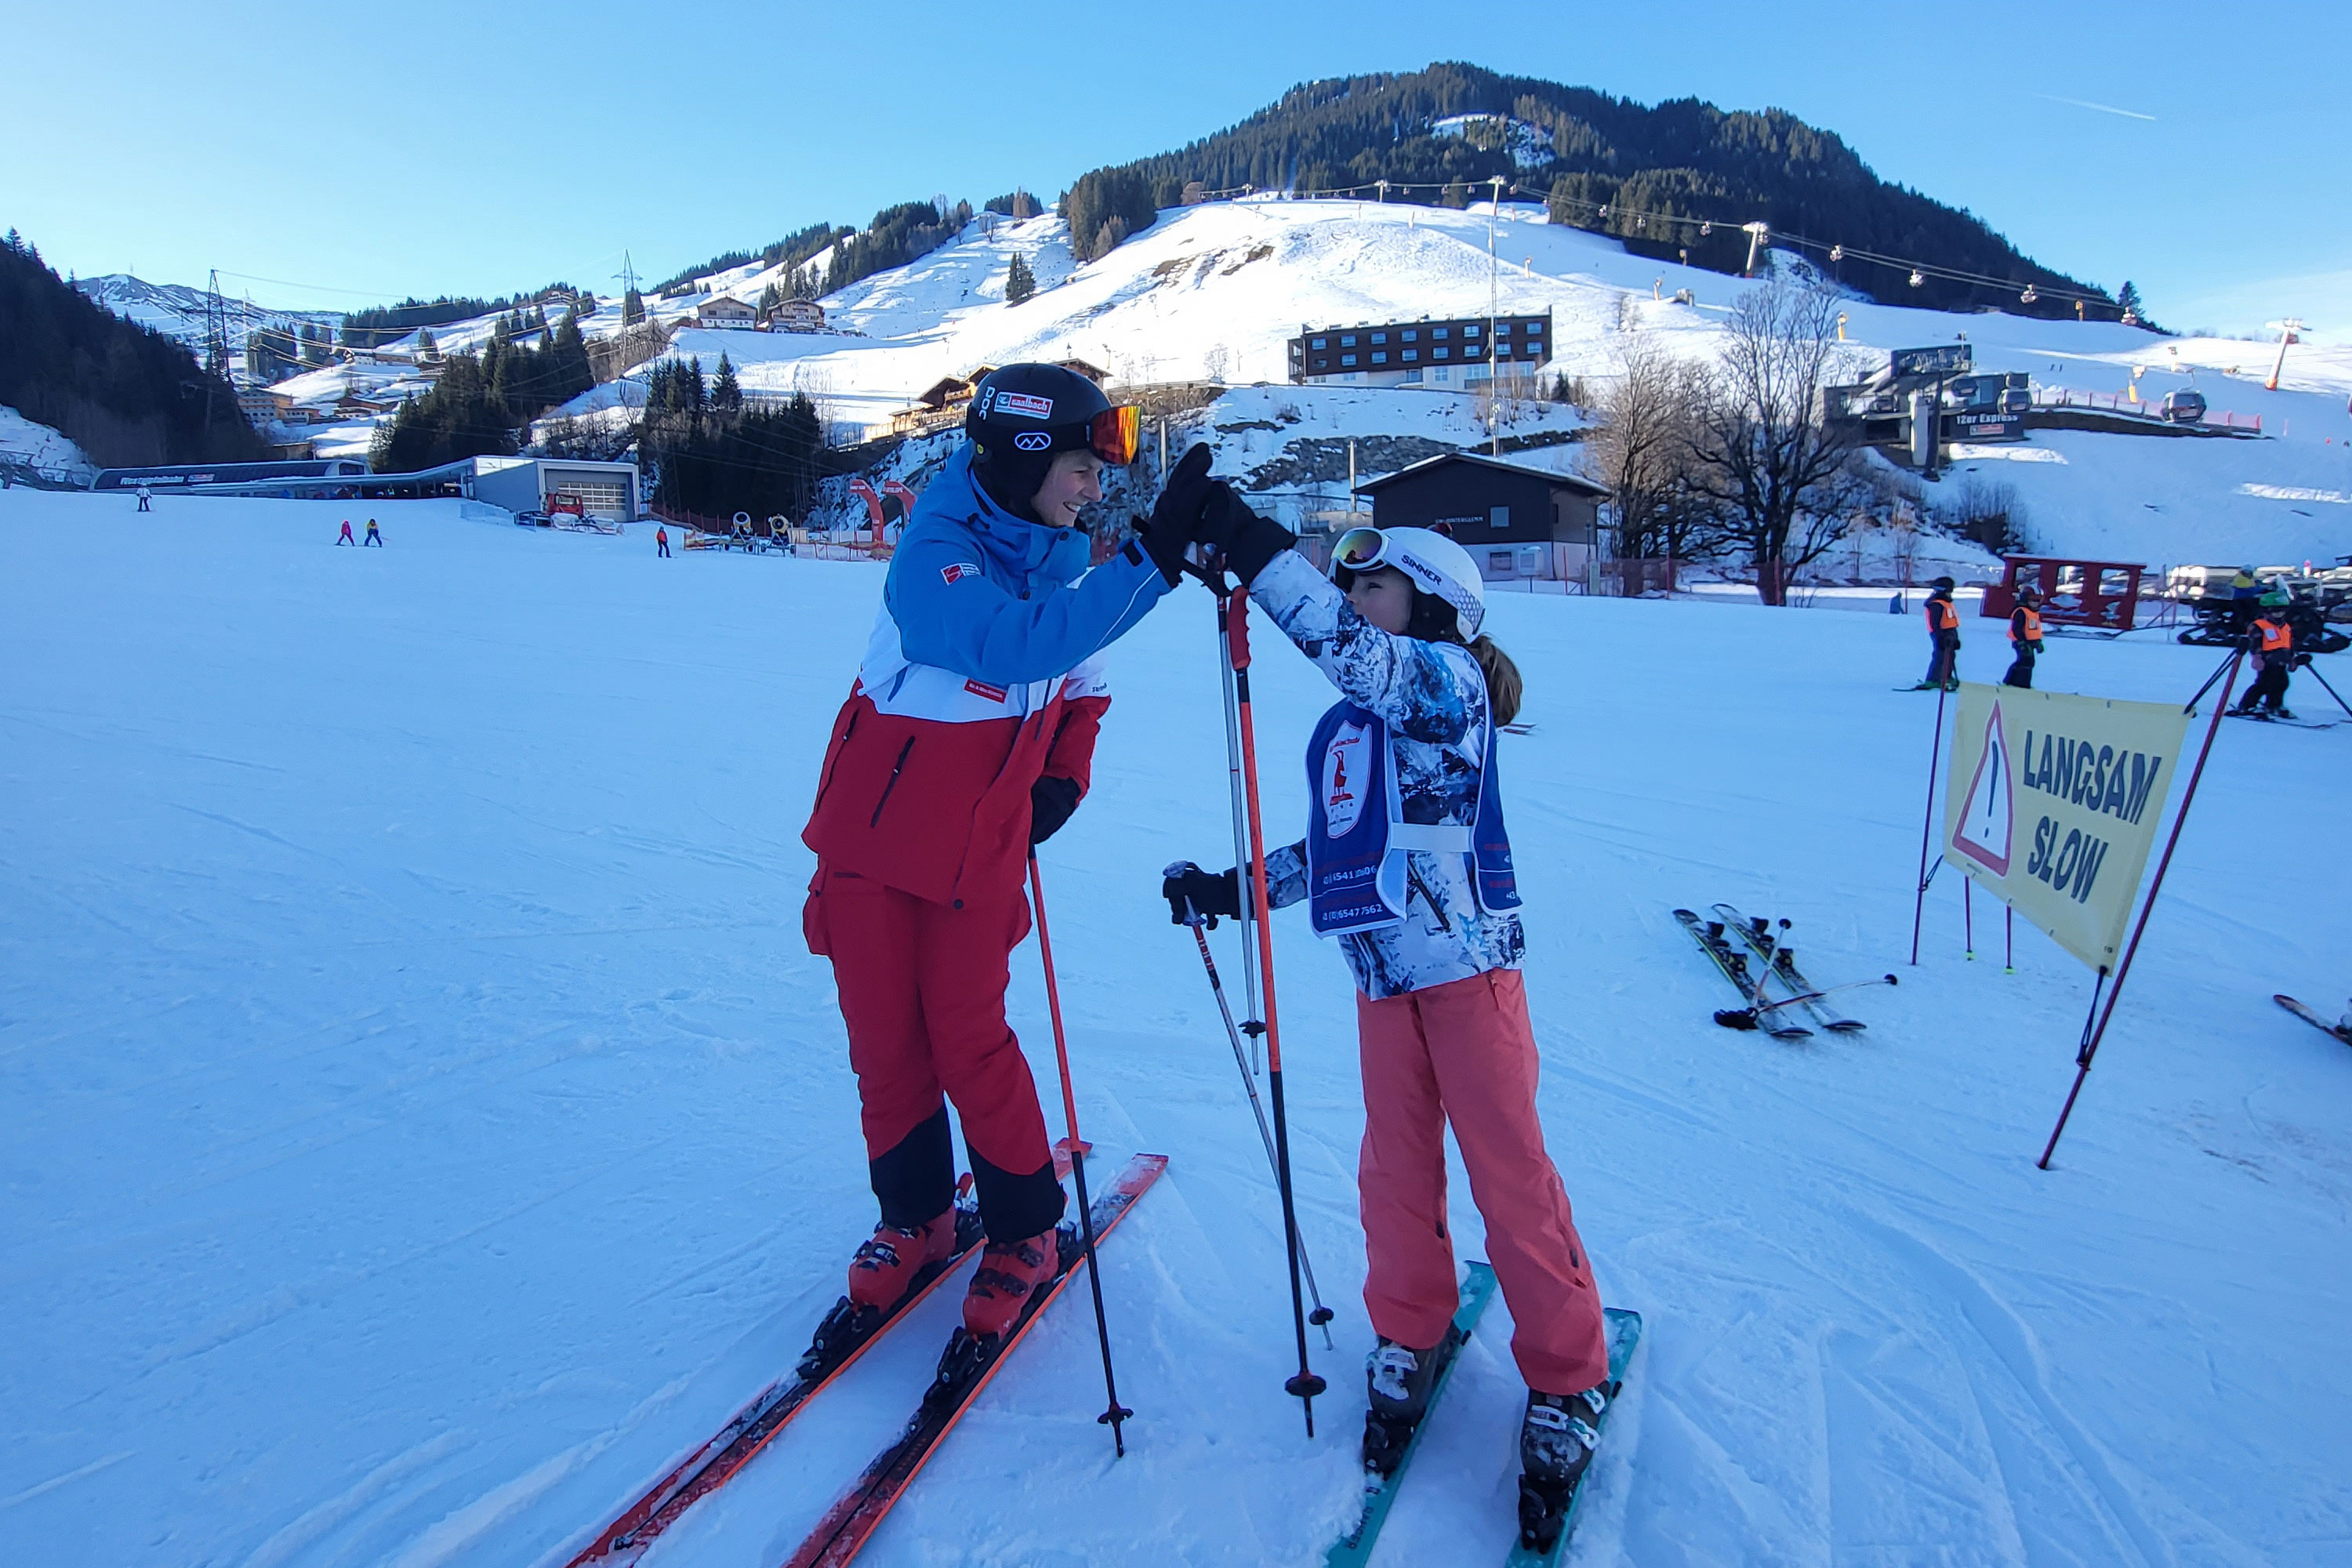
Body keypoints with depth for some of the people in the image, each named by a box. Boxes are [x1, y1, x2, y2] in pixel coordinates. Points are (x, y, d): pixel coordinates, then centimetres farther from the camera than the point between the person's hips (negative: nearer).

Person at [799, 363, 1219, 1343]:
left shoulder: (1066, 564, 0)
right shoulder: (934, 554, -20)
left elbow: (1081, 690, 16)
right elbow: (1019, 644, -39)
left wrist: (1063, 781, -1)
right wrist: (1153, 555, -43)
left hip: (981, 849, 2)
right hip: (871, 833, -2)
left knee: (968, 1040, 3)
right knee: (884, 1037, 8)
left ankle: (1024, 1230, 20)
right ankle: (914, 1216, 29)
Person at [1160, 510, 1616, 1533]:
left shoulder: (1450, 676, -7)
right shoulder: (1341, 728, 14)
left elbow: (1360, 657, -28)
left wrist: (1255, 550, -32)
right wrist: (1230, 889, 12)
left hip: (1469, 962, -6)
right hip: (1381, 975, 7)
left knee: (1506, 1168, 2)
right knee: (1394, 1167, 13)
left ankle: (1567, 1378, 19)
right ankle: (1409, 1337, 34)